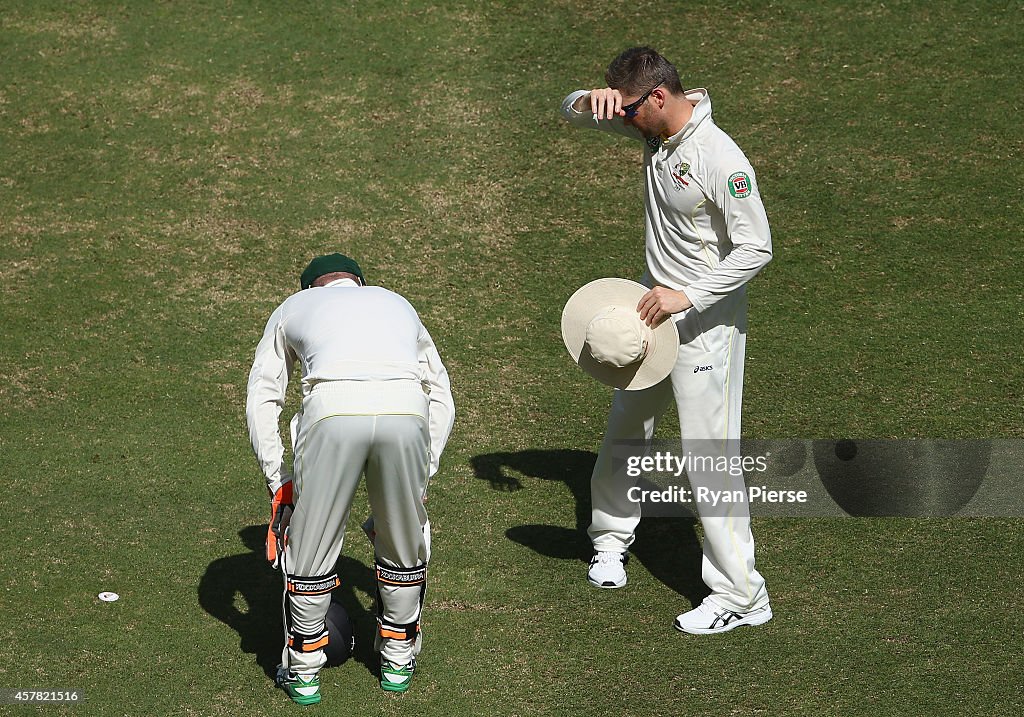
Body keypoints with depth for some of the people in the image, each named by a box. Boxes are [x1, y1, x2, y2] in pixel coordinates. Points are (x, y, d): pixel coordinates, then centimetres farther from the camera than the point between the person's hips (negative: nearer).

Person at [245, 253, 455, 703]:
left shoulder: (295, 306, 34)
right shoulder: (396, 303, 39)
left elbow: (261, 399, 25)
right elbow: (442, 396, 32)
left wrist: (278, 482, 26)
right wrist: (422, 475, 31)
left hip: (332, 411, -2)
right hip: (407, 411, 2)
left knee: (310, 548, 14)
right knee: (403, 545, 22)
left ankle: (303, 673, 25)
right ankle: (398, 659, 36)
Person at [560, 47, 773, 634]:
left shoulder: (720, 158, -24)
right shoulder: (655, 128, 0)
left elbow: (757, 248, -23)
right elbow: (573, 112, 11)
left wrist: (687, 297, -26)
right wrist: (594, 100, -14)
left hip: (707, 321, -8)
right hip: (654, 308, 9)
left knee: (710, 455, -9)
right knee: (625, 428, 21)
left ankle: (741, 596, -1)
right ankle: (612, 536, 43)